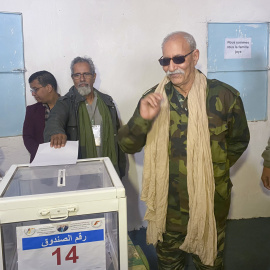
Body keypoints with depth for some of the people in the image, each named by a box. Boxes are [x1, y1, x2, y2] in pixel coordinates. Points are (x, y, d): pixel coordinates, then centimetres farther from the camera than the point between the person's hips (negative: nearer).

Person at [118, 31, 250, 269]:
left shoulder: (225, 96, -11)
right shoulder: (154, 98, -7)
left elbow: (238, 141, 5)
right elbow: (128, 146, -9)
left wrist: (214, 170, 0)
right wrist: (142, 118, -27)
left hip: (211, 200, -1)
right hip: (167, 203, 1)